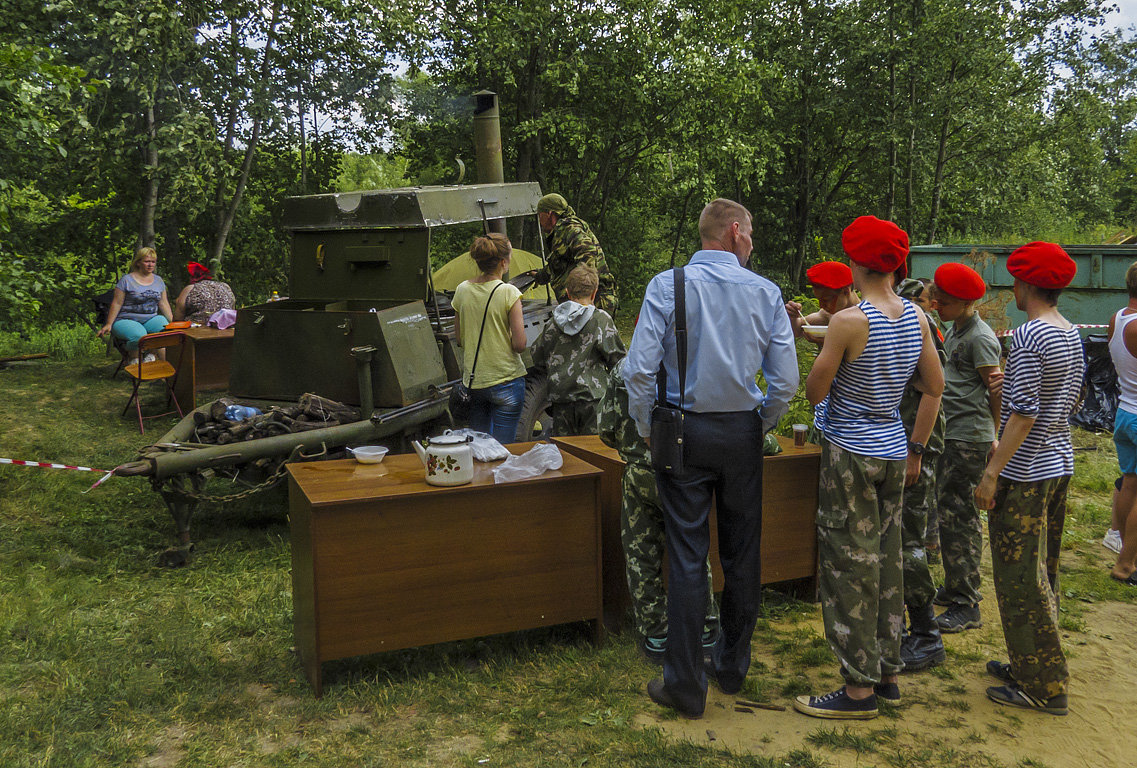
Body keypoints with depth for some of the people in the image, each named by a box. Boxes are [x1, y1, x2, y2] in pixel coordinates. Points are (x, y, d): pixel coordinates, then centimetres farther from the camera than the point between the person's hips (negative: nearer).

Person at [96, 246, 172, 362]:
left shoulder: (158, 280, 16)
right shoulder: (126, 280, 0)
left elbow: (163, 303, 17)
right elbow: (117, 303, -1)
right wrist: (109, 324, -6)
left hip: (151, 319, 4)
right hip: (126, 321, -4)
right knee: (139, 335, -38)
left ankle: (151, 355, -10)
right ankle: (133, 360, -8)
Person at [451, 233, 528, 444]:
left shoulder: (462, 290, 1)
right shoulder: (508, 293, -13)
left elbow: (459, 338, 9)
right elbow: (519, 345, -14)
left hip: (472, 381, 5)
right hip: (505, 382, -5)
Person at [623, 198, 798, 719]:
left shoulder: (667, 285, -7)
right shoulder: (765, 293, -1)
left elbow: (639, 369, -14)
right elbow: (786, 380, -4)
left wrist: (647, 431, -1)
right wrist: (760, 426, 11)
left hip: (684, 429, -2)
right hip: (742, 432, 2)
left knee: (687, 555, 2)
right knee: (741, 553, 14)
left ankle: (685, 685, 9)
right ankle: (732, 666, 29)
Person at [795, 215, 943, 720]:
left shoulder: (848, 322, -18)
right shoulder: (915, 315, 3)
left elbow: (814, 392, -12)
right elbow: (935, 387, 10)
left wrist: (823, 352, 6)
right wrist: (916, 449, 16)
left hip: (851, 454, -7)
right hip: (893, 452, 7)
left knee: (851, 567, 1)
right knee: (886, 563, 15)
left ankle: (859, 689, 8)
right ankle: (887, 674, 26)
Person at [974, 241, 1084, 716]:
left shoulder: (1028, 337, -19)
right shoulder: (1072, 335, 9)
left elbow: (1024, 413, -22)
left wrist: (992, 474, -19)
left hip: (1026, 472, -9)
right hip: (1060, 464, 9)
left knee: (1019, 578, 0)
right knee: (1042, 572, 17)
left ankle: (1043, 687, 8)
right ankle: (1033, 666, 29)